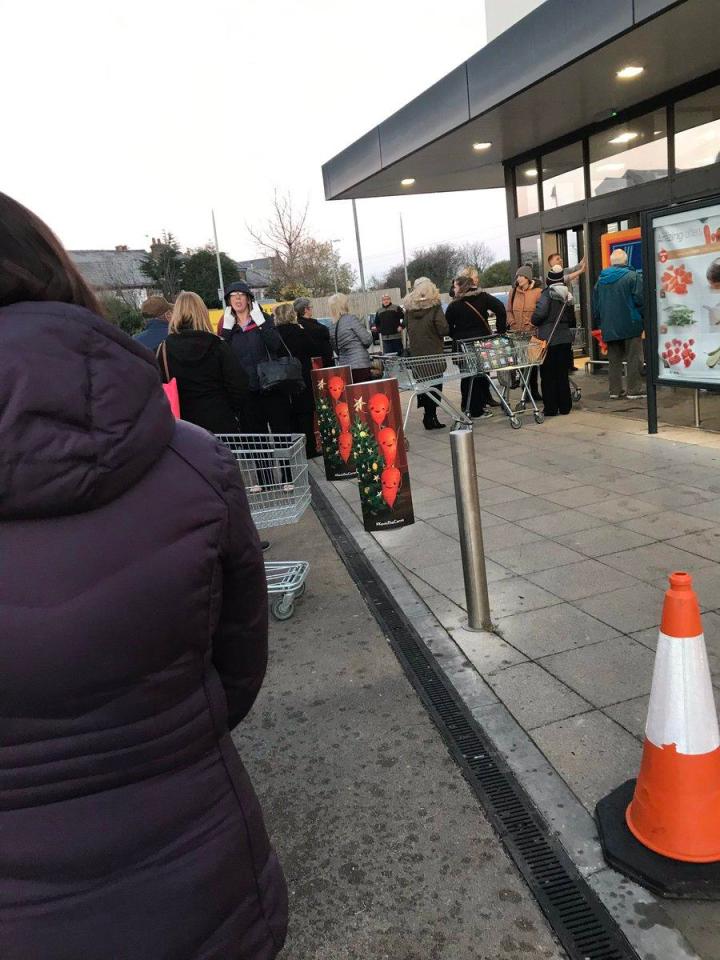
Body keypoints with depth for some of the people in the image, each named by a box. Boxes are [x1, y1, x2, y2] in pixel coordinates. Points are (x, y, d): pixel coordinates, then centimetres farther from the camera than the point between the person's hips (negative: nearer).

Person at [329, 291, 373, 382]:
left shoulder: (335, 325, 12)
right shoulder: (351, 318, -7)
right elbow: (367, 340, -10)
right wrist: (369, 333, 11)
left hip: (344, 365, 7)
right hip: (360, 366, -7)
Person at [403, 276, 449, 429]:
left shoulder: (409, 309, 2)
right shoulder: (435, 308, -10)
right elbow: (444, 330, -11)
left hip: (416, 354, 4)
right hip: (434, 353, -4)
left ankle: (428, 416, 15)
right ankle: (430, 417, 0)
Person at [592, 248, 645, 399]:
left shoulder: (601, 278, 8)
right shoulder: (633, 276, -9)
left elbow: (595, 303, 12)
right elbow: (639, 300, -13)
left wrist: (599, 323, 19)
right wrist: (643, 318, 0)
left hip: (609, 327, 5)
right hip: (630, 324, -5)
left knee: (614, 358, 11)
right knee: (633, 358, 1)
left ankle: (614, 390, 11)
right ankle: (634, 389, 2)